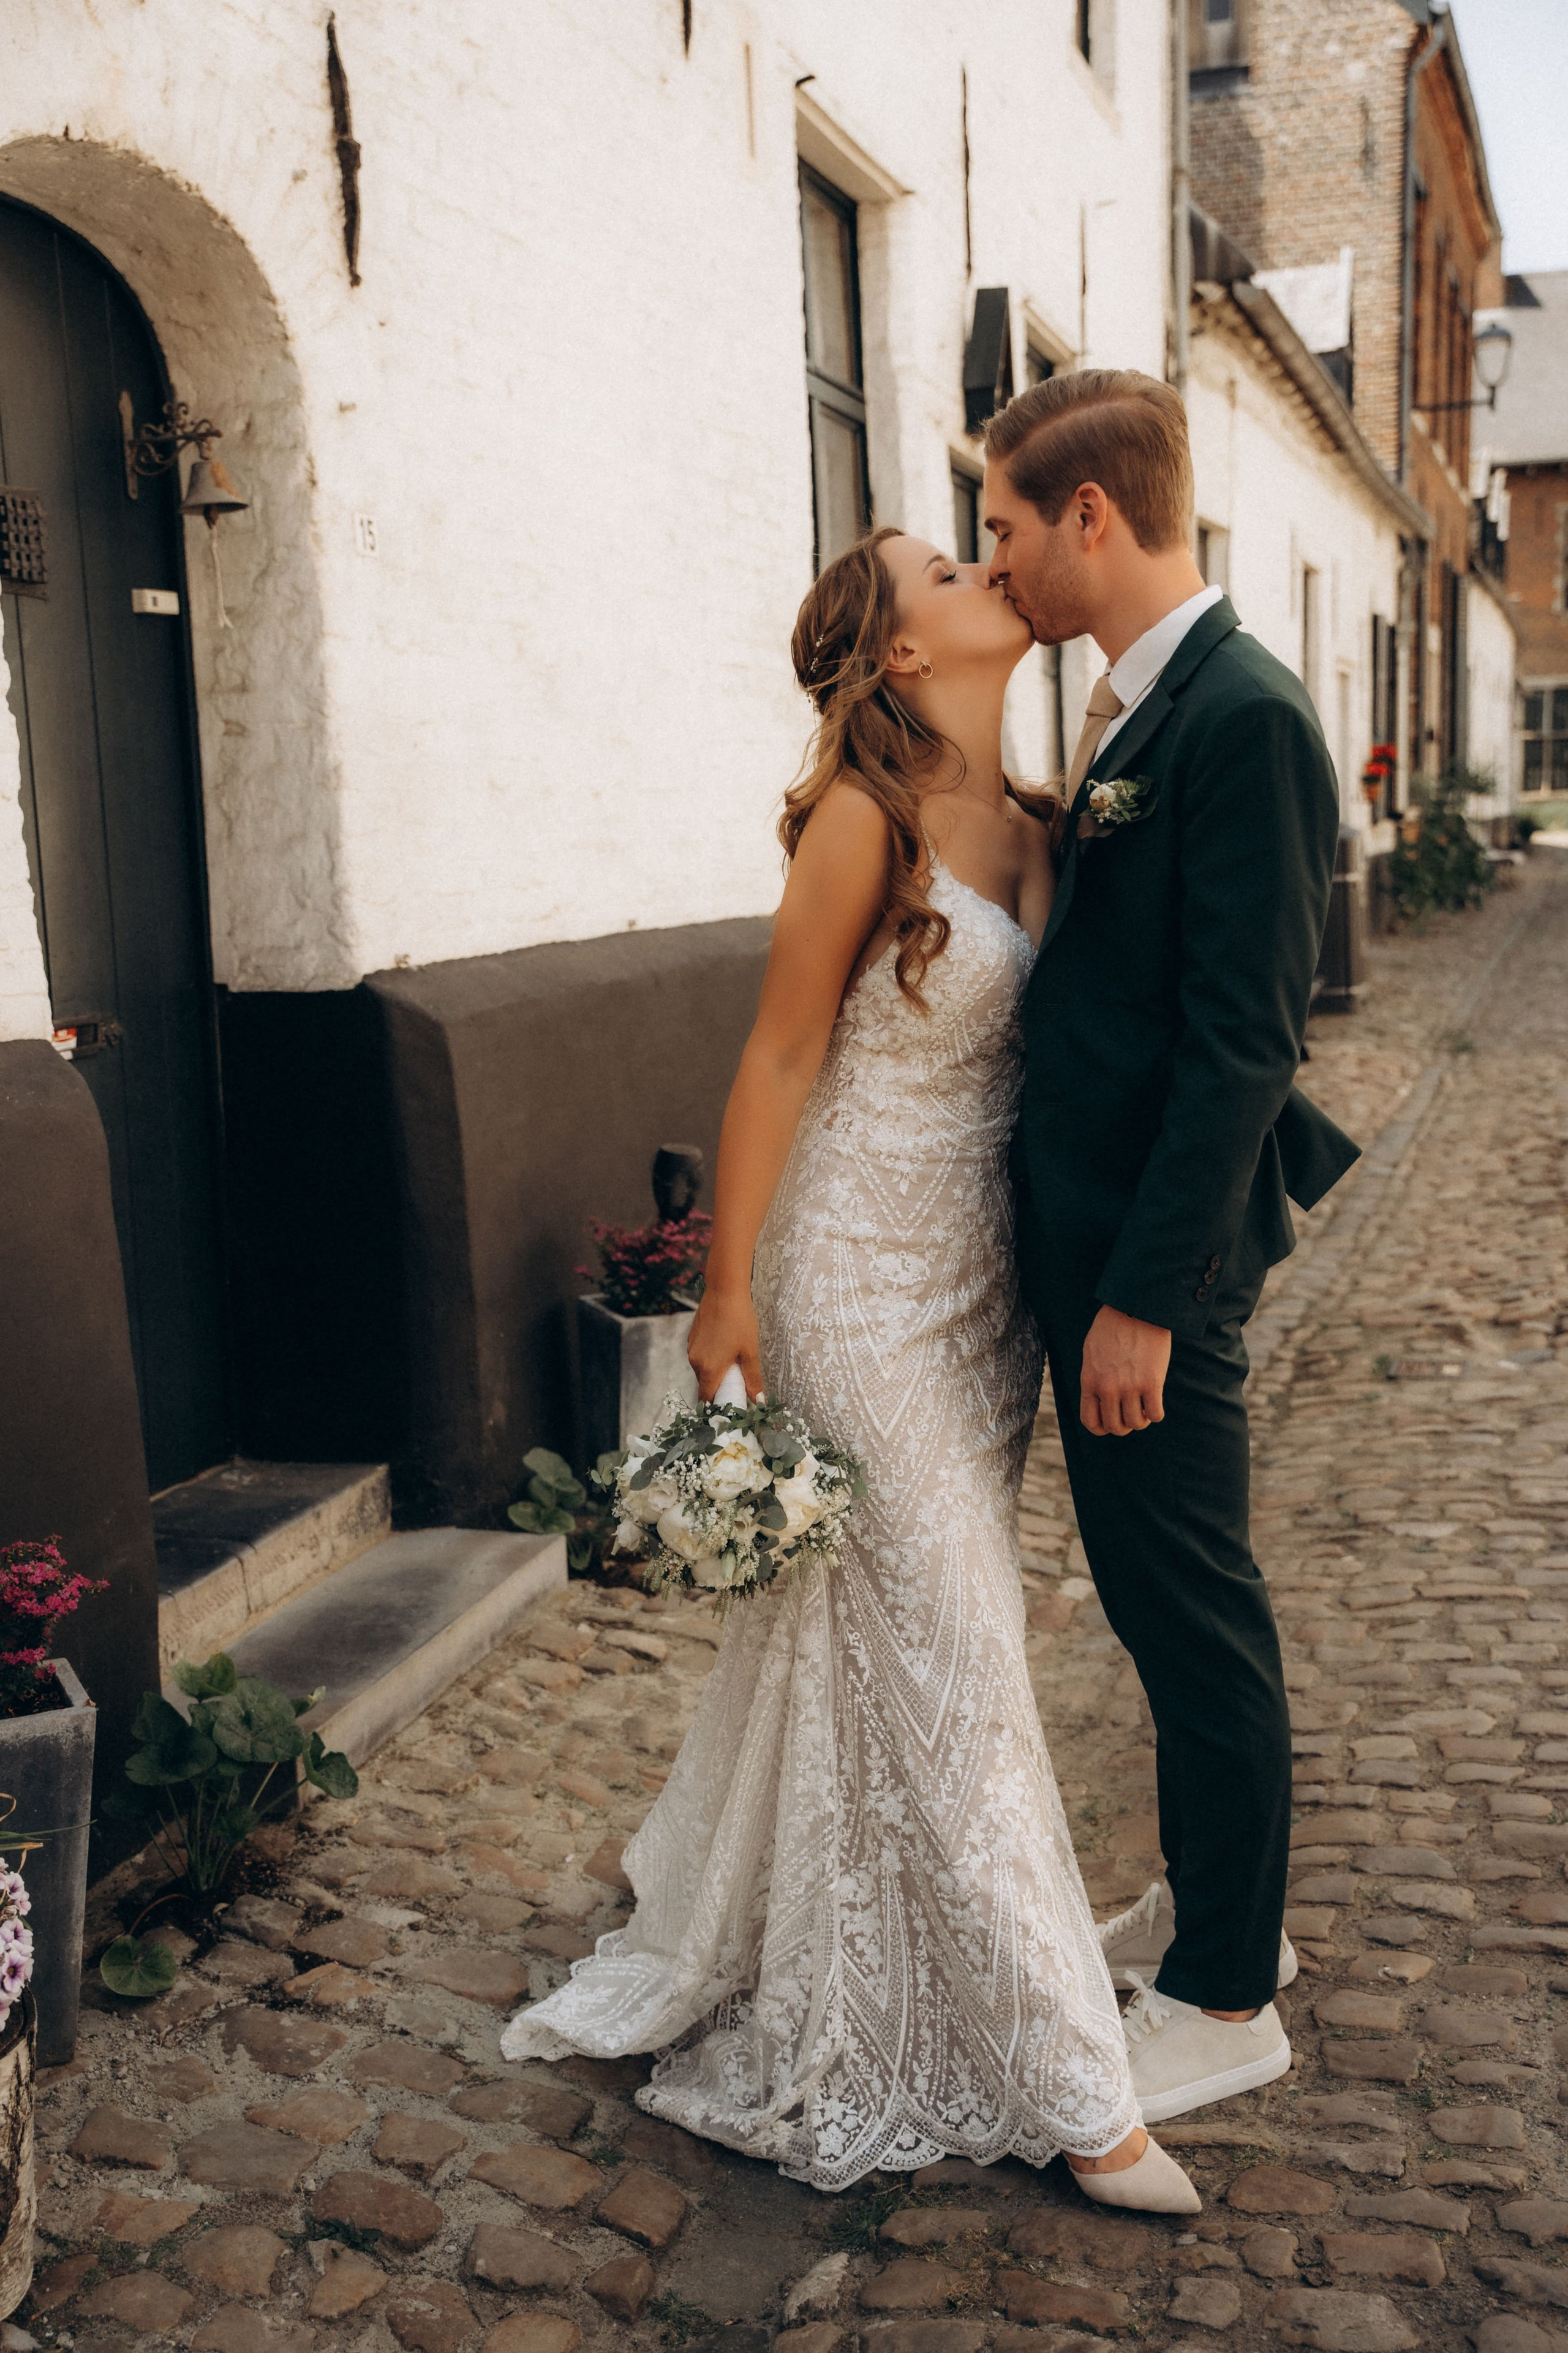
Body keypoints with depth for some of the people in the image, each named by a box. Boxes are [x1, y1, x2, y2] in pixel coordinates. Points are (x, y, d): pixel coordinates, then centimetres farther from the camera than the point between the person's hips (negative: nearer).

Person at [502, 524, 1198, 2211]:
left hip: (982, 1273, 8)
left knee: (905, 1631, 19)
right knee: (938, 1654, 1)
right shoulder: (863, 818, -16)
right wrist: (728, 1290, -8)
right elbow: (782, 1058, -12)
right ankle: (1058, 2081, 13)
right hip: (864, 1274, -8)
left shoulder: (1030, 819, 6)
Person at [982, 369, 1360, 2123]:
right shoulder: (1131, 710, 12)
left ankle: (1225, 1999, 22)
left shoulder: (1243, 716, -17)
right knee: (1155, 1598, 20)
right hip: (1091, 1227, 10)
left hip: (1157, 1249, -9)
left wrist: (1143, 1295, -21)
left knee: (1196, 1613, 4)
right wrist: (1084, 1260, 16)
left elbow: (1244, 1040, -22)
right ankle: (1209, 1901, 39)